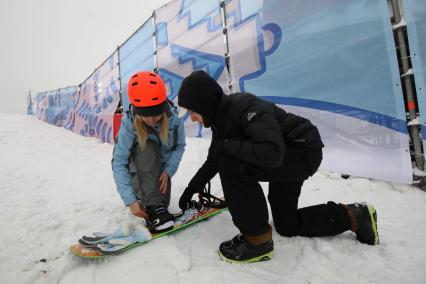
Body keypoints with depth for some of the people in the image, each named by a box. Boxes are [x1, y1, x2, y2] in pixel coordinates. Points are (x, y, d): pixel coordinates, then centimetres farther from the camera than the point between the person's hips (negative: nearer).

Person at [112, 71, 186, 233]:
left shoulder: (173, 118, -26)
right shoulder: (129, 124, -31)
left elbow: (180, 146, -13)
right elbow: (119, 163, -31)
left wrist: (168, 171, -27)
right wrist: (130, 200, -38)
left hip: (162, 167, 2)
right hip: (140, 167, -2)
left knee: (163, 203, -5)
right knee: (145, 148, -35)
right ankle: (153, 207, -30)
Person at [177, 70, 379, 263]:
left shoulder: (245, 106, -28)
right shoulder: (220, 118, 0)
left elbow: (272, 153, -41)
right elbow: (215, 160, 10)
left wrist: (229, 145, -29)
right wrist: (192, 188, 11)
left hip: (304, 151, -10)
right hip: (287, 158, 10)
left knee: (232, 164, -30)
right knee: (286, 225, 20)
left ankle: (258, 240, -14)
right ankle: (354, 215, 28)